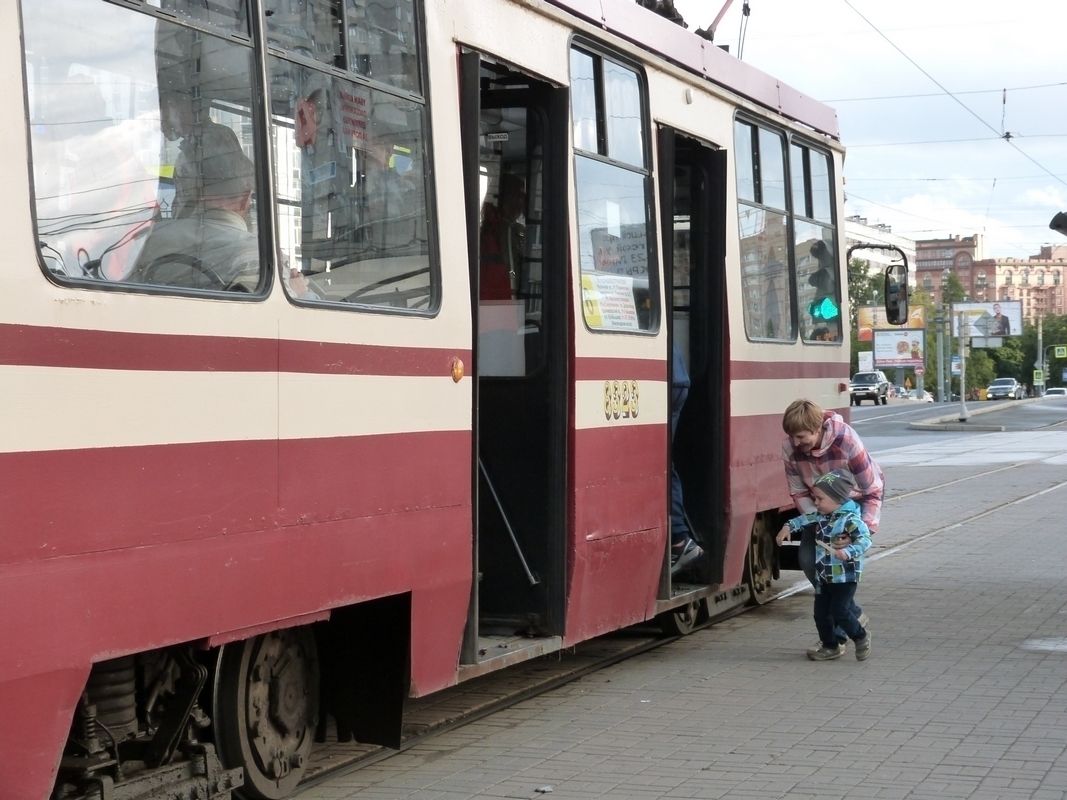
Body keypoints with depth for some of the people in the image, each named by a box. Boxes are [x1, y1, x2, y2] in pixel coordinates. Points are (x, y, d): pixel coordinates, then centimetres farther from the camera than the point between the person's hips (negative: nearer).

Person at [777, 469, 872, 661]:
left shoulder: (850, 519, -19)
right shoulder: (820, 516, 5)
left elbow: (864, 539, -28)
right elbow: (806, 519, 25)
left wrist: (848, 552, -42)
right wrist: (789, 526, 13)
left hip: (845, 576, -8)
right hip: (823, 577, 8)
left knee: (840, 611, -8)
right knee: (821, 613, 8)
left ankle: (861, 636, 17)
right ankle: (830, 646, 23)